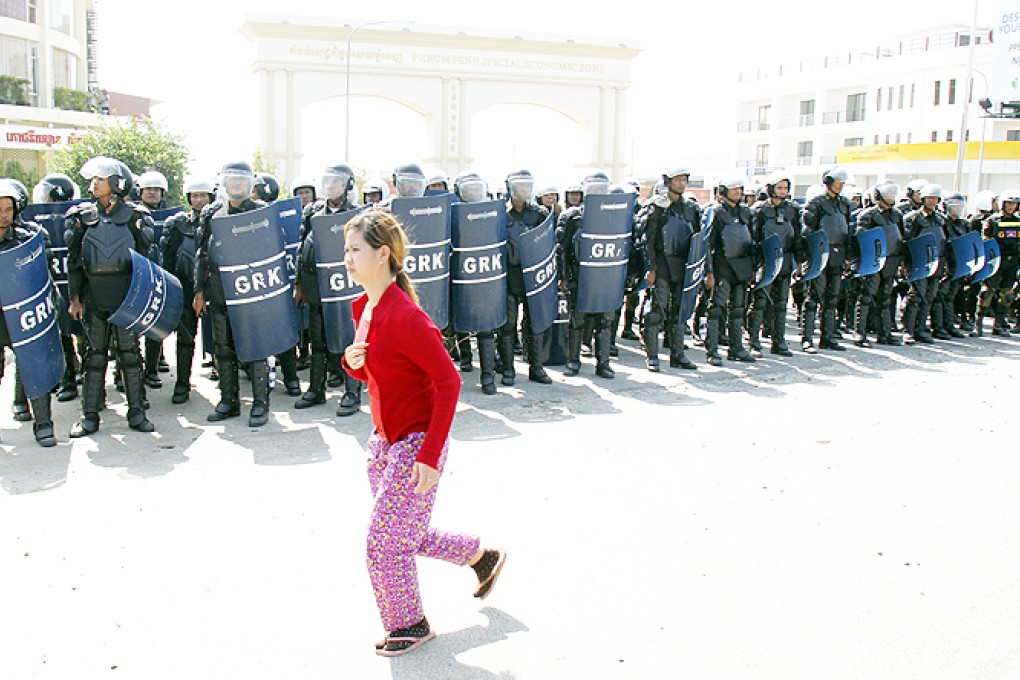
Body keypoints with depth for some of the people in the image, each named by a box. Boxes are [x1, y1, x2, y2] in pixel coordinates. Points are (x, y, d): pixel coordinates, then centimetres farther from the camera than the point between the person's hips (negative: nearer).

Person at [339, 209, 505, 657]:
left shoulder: (406, 317, -24)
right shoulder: (364, 307, 4)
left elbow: (449, 381, -23)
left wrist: (430, 454, -24)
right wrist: (351, 362, -8)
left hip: (416, 444, -9)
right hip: (383, 440, 9)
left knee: (385, 541, 1)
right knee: (404, 535, 19)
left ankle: (408, 625, 26)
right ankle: (482, 556, 41)